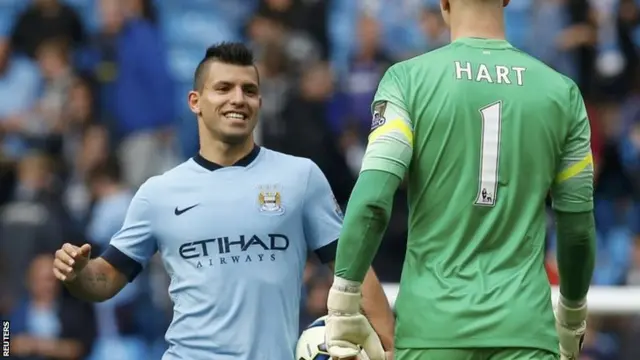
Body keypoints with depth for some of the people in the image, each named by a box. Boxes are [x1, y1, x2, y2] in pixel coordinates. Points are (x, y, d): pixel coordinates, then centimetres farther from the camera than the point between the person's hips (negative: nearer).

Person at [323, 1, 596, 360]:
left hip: (433, 327, -1)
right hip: (525, 328, 1)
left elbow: (371, 202, -11)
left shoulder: (408, 79, -1)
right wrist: (573, 317, 25)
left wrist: (343, 306, -5)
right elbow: (578, 226, 10)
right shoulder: (561, 92, 5)